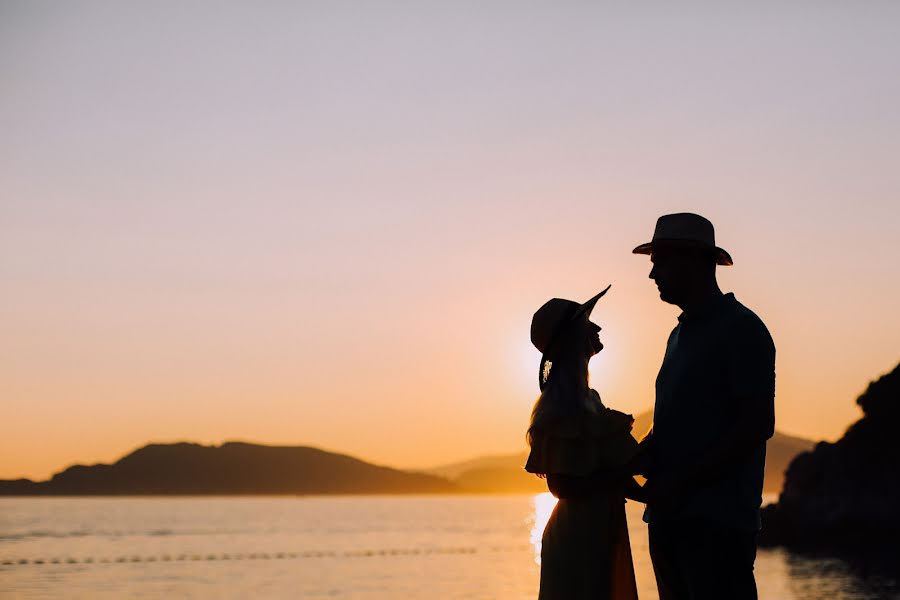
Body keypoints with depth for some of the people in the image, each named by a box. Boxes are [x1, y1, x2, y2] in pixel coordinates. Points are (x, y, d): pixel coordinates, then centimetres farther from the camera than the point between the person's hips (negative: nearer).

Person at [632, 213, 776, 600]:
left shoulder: (740, 328, -6)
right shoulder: (680, 335, 21)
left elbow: (758, 424, -14)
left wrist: (681, 482, -17)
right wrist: (638, 455, 4)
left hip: (717, 523, -8)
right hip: (669, 517, 8)